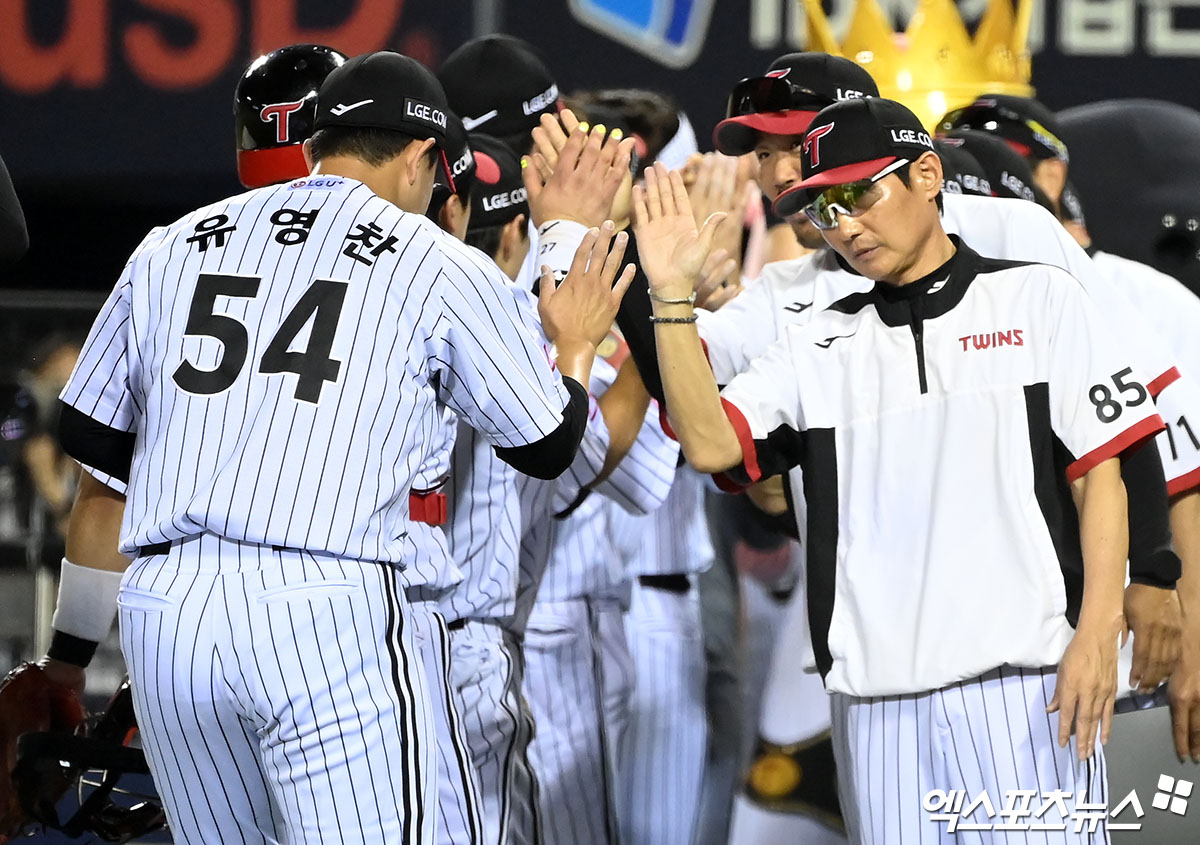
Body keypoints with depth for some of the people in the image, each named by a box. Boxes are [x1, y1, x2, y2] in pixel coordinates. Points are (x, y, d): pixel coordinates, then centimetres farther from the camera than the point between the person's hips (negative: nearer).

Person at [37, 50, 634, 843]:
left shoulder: (170, 250, 17)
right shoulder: (437, 266, 7)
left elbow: (101, 476, 17)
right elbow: (549, 445, 16)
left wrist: (67, 659, 23)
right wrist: (577, 344, 36)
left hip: (161, 606, 4)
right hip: (331, 611, -4)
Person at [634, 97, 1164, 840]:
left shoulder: (1038, 298, 7)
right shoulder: (819, 347, 16)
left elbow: (1100, 470, 2)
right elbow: (710, 444, 3)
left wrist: (1098, 631, -9)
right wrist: (673, 298, -4)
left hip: (1025, 680, -3)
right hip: (877, 699, 3)